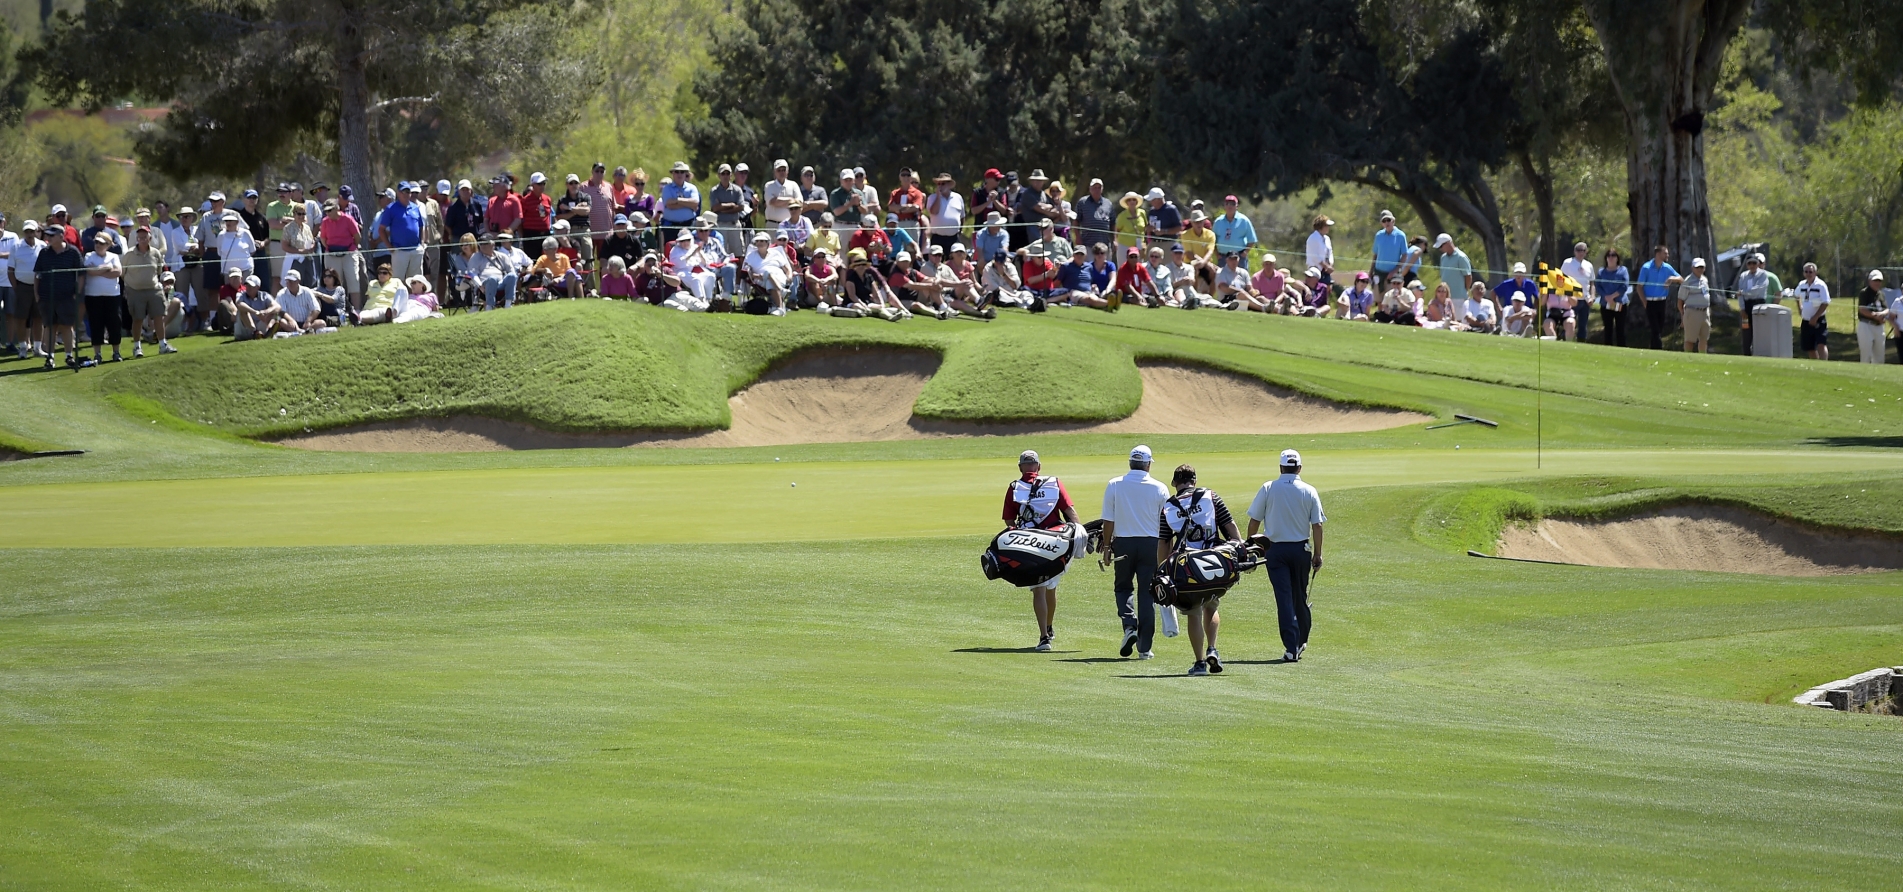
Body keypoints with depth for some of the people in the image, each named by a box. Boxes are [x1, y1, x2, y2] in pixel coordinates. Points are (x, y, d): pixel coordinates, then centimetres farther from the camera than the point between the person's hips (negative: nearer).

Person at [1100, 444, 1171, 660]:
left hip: (1123, 543, 0)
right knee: (1147, 594, 4)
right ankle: (1144, 647, 3)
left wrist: (1106, 547, 6)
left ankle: (1129, 627, -9)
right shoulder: (1159, 488, -2)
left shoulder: (1114, 485, -2)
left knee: (1124, 587, 17)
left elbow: (1109, 520, -2)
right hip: (1151, 544, 0)